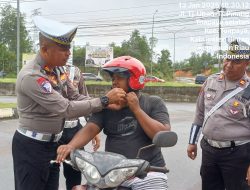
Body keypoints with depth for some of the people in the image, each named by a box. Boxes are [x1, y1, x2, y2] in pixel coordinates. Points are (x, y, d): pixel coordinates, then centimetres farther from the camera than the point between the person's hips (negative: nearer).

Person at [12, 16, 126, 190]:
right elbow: (66, 109, -29)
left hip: (52, 143, 8)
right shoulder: (31, 76, -26)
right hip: (31, 146, -8)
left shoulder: (58, 69, 3)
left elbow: (76, 98, 2)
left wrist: (107, 104, -13)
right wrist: (104, 100, -27)